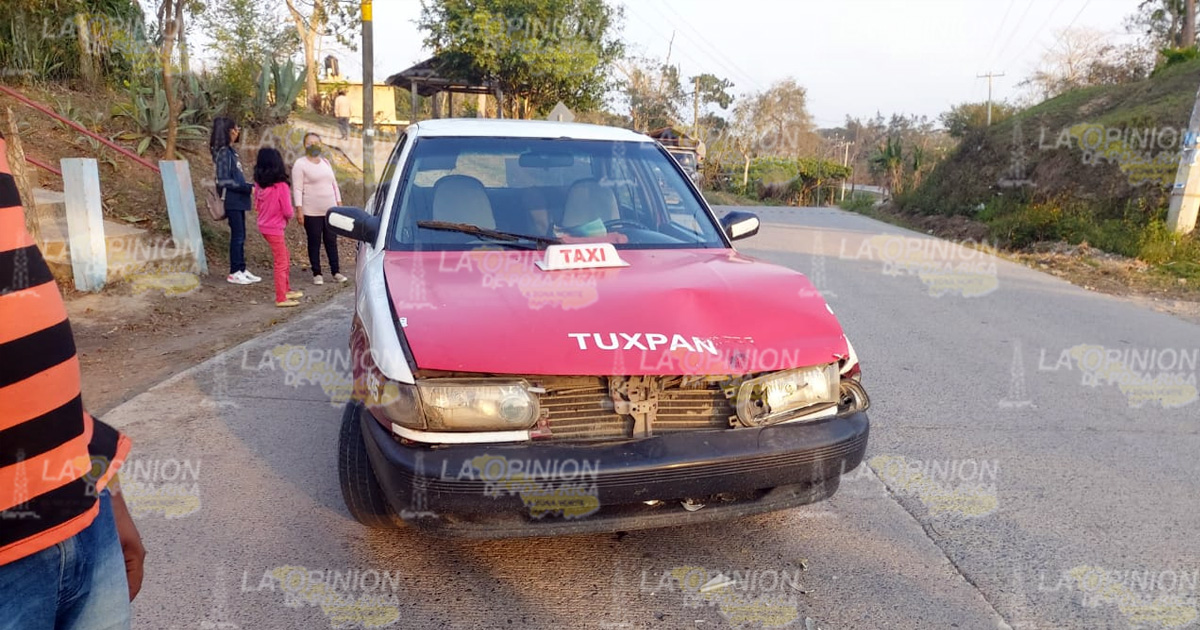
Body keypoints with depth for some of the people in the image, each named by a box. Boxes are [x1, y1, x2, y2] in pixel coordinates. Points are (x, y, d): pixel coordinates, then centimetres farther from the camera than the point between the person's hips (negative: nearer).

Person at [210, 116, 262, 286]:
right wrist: (248, 188, -16)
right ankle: (234, 273, 4)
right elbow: (224, 181, -18)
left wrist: (250, 187, 7)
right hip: (232, 201, -9)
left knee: (240, 236, 12)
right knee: (237, 236, -4)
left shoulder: (231, 151, 13)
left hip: (238, 200, 9)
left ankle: (242, 270, 18)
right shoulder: (223, 153, -13)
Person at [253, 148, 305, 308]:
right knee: (281, 263, 3)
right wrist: (289, 217, 3)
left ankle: (286, 290, 32)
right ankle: (281, 298, 8)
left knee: (284, 258, 21)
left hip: (264, 225, 7)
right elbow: (287, 211, -17)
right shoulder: (281, 186, -20)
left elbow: (257, 205, 10)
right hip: (275, 227, -7)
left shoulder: (259, 184, -2)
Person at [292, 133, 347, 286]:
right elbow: (297, 189, -8)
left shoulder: (326, 162, 14)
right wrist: (299, 210, -15)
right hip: (312, 212, -5)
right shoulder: (300, 164, -4)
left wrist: (339, 203, 12)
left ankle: (336, 272, 13)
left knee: (331, 241, 7)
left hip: (330, 210, 5)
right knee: (314, 243, 2)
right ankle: (317, 274, 9)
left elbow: (334, 184, 18)